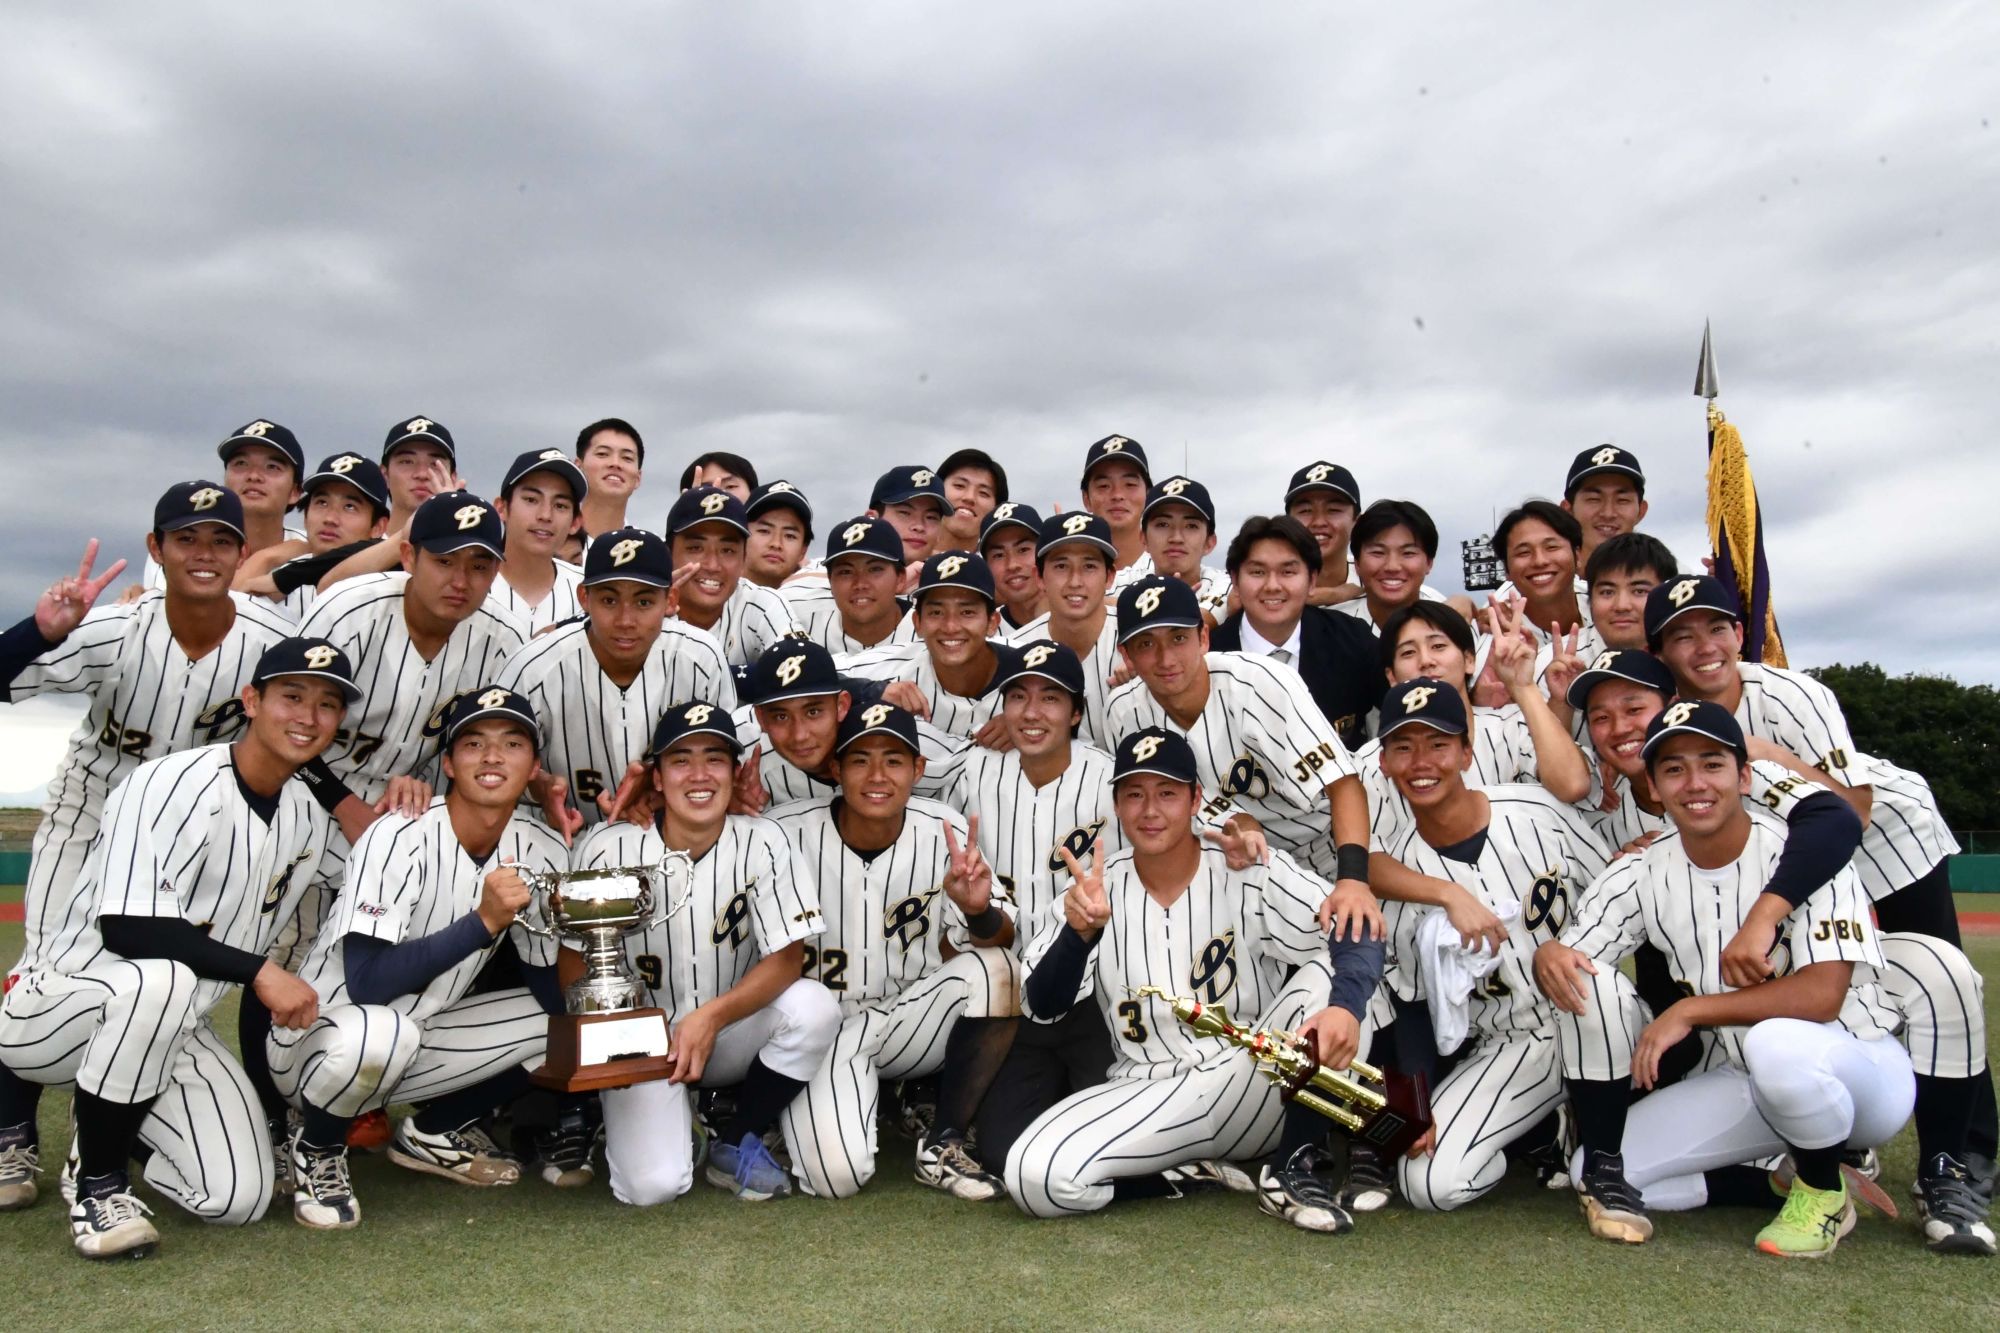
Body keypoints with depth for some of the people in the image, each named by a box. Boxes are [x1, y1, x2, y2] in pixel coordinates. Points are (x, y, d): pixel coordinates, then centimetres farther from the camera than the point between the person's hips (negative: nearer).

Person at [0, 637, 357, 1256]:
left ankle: (107, 1117, 19)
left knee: (239, 1197, -10)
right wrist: (257, 971, -31)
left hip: (174, 1027, 6)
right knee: (159, 979, -41)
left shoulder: (308, 816, 1)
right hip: (58, 1001, -6)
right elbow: (125, 928, -31)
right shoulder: (174, 784, -21)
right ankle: (96, 1180, -15)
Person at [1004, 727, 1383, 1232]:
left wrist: (1345, 1006, -40)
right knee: (1035, 1176, -25)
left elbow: (1362, 936, -17)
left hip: (1255, 1091, -1)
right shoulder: (1095, 889, 0)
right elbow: (1041, 1008, -7)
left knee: (1330, 973, -23)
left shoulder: (1253, 873, -6)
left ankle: (1292, 1169, -11)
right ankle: (1195, 1175, -1)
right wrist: (1080, 932, -27)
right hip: (1145, 1094, 1)